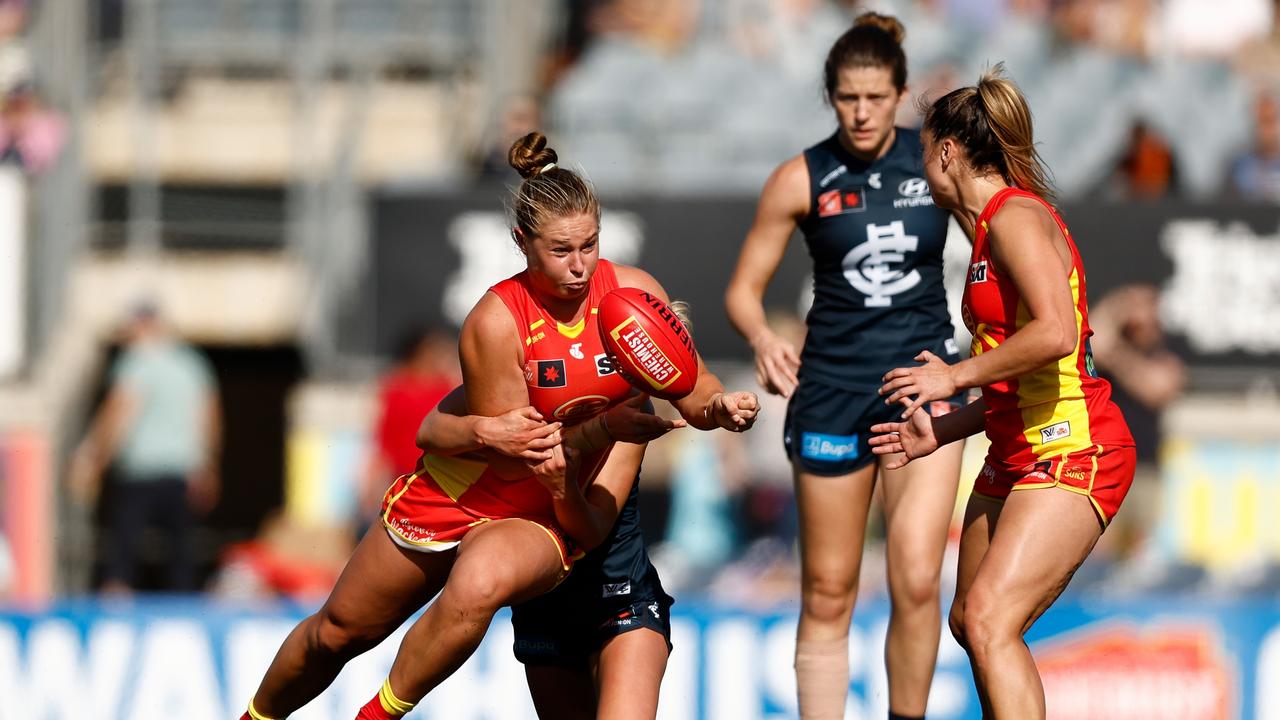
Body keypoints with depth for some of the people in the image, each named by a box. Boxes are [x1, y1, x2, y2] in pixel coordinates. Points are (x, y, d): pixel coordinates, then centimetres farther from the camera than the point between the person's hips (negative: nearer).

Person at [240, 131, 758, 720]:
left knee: (478, 584, -36)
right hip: (458, 493, -1)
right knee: (340, 630, 12)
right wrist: (603, 429, -31)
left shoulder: (635, 293, -13)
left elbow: (689, 389, -5)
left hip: (549, 516, 1)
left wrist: (717, 405, -28)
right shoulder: (496, 322, -24)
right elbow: (509, 456, -21)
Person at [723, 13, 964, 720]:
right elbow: (743, 289, 2)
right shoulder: (802, 179, -3)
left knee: (916, 581, -15)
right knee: (827, 595, 4)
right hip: (833, 388, 0)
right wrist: (763, 338, -19)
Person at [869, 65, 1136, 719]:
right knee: (969, 622, 18)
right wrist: (939, 433, 22)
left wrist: (955, 375, -18)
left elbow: (1055, 334, -28)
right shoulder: (990, 227, 17)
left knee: (990, 620, -23)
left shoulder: (1016, 217, -13)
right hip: (1016, 458, 11)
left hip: (1073, 454, -11)